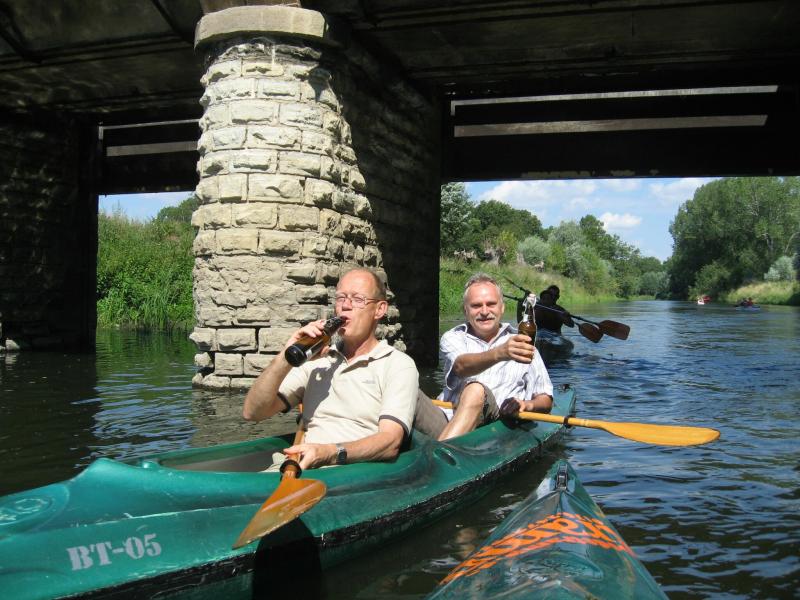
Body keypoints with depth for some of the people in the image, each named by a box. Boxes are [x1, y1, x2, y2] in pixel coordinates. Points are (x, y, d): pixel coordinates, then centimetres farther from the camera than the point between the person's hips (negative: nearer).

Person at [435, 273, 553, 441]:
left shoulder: (519, 342, 19)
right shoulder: (453, 338, 15)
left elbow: (546, 401, 18)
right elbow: (461, 366, -10)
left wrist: (528, 405, -8)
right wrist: (499, 353, -31)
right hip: (451, 418, 0)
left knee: (475, 390, -32)